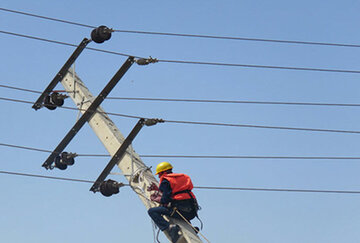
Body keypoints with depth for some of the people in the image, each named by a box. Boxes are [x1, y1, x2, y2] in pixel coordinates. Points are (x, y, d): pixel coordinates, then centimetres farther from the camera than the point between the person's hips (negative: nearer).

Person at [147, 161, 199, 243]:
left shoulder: (165, 181, -1)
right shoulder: (182, 177, 24)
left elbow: (165, 200, -9)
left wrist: (155, 199, 10)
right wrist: (157, 189, 38)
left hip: (180, 210, -8)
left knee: (152, 211, -3)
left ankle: (169, 227, -23)